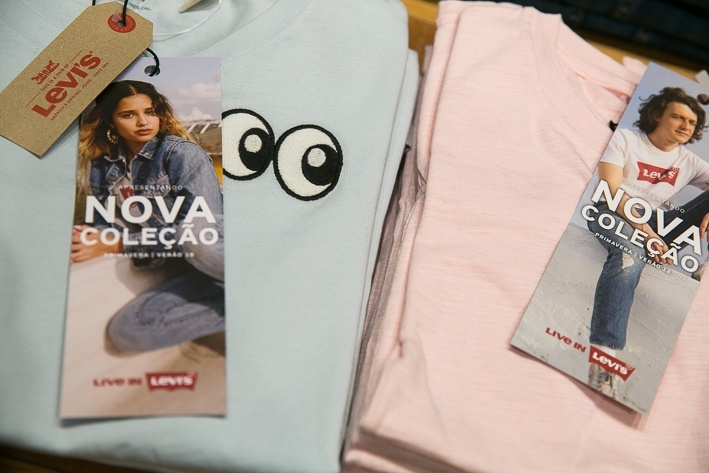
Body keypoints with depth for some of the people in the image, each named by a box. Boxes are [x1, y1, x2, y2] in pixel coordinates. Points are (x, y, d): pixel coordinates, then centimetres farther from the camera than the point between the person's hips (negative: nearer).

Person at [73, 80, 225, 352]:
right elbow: (102, 224, 17)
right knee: (123, 332, -19)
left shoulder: (182, 153, -6)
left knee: (194, 236, -38)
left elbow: (203, 228, -16)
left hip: (218, 258, -5)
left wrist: (118, 243, -17)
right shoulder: (102, 169, 11)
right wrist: (83, 237, -9)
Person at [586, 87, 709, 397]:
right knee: (630, 256, -40)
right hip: (613, 214, -5)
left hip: (657, 223, 5)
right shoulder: (625, 139, 3)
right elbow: (611, 189, -11)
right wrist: (646, 231, -26)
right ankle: (605, 351, -49)